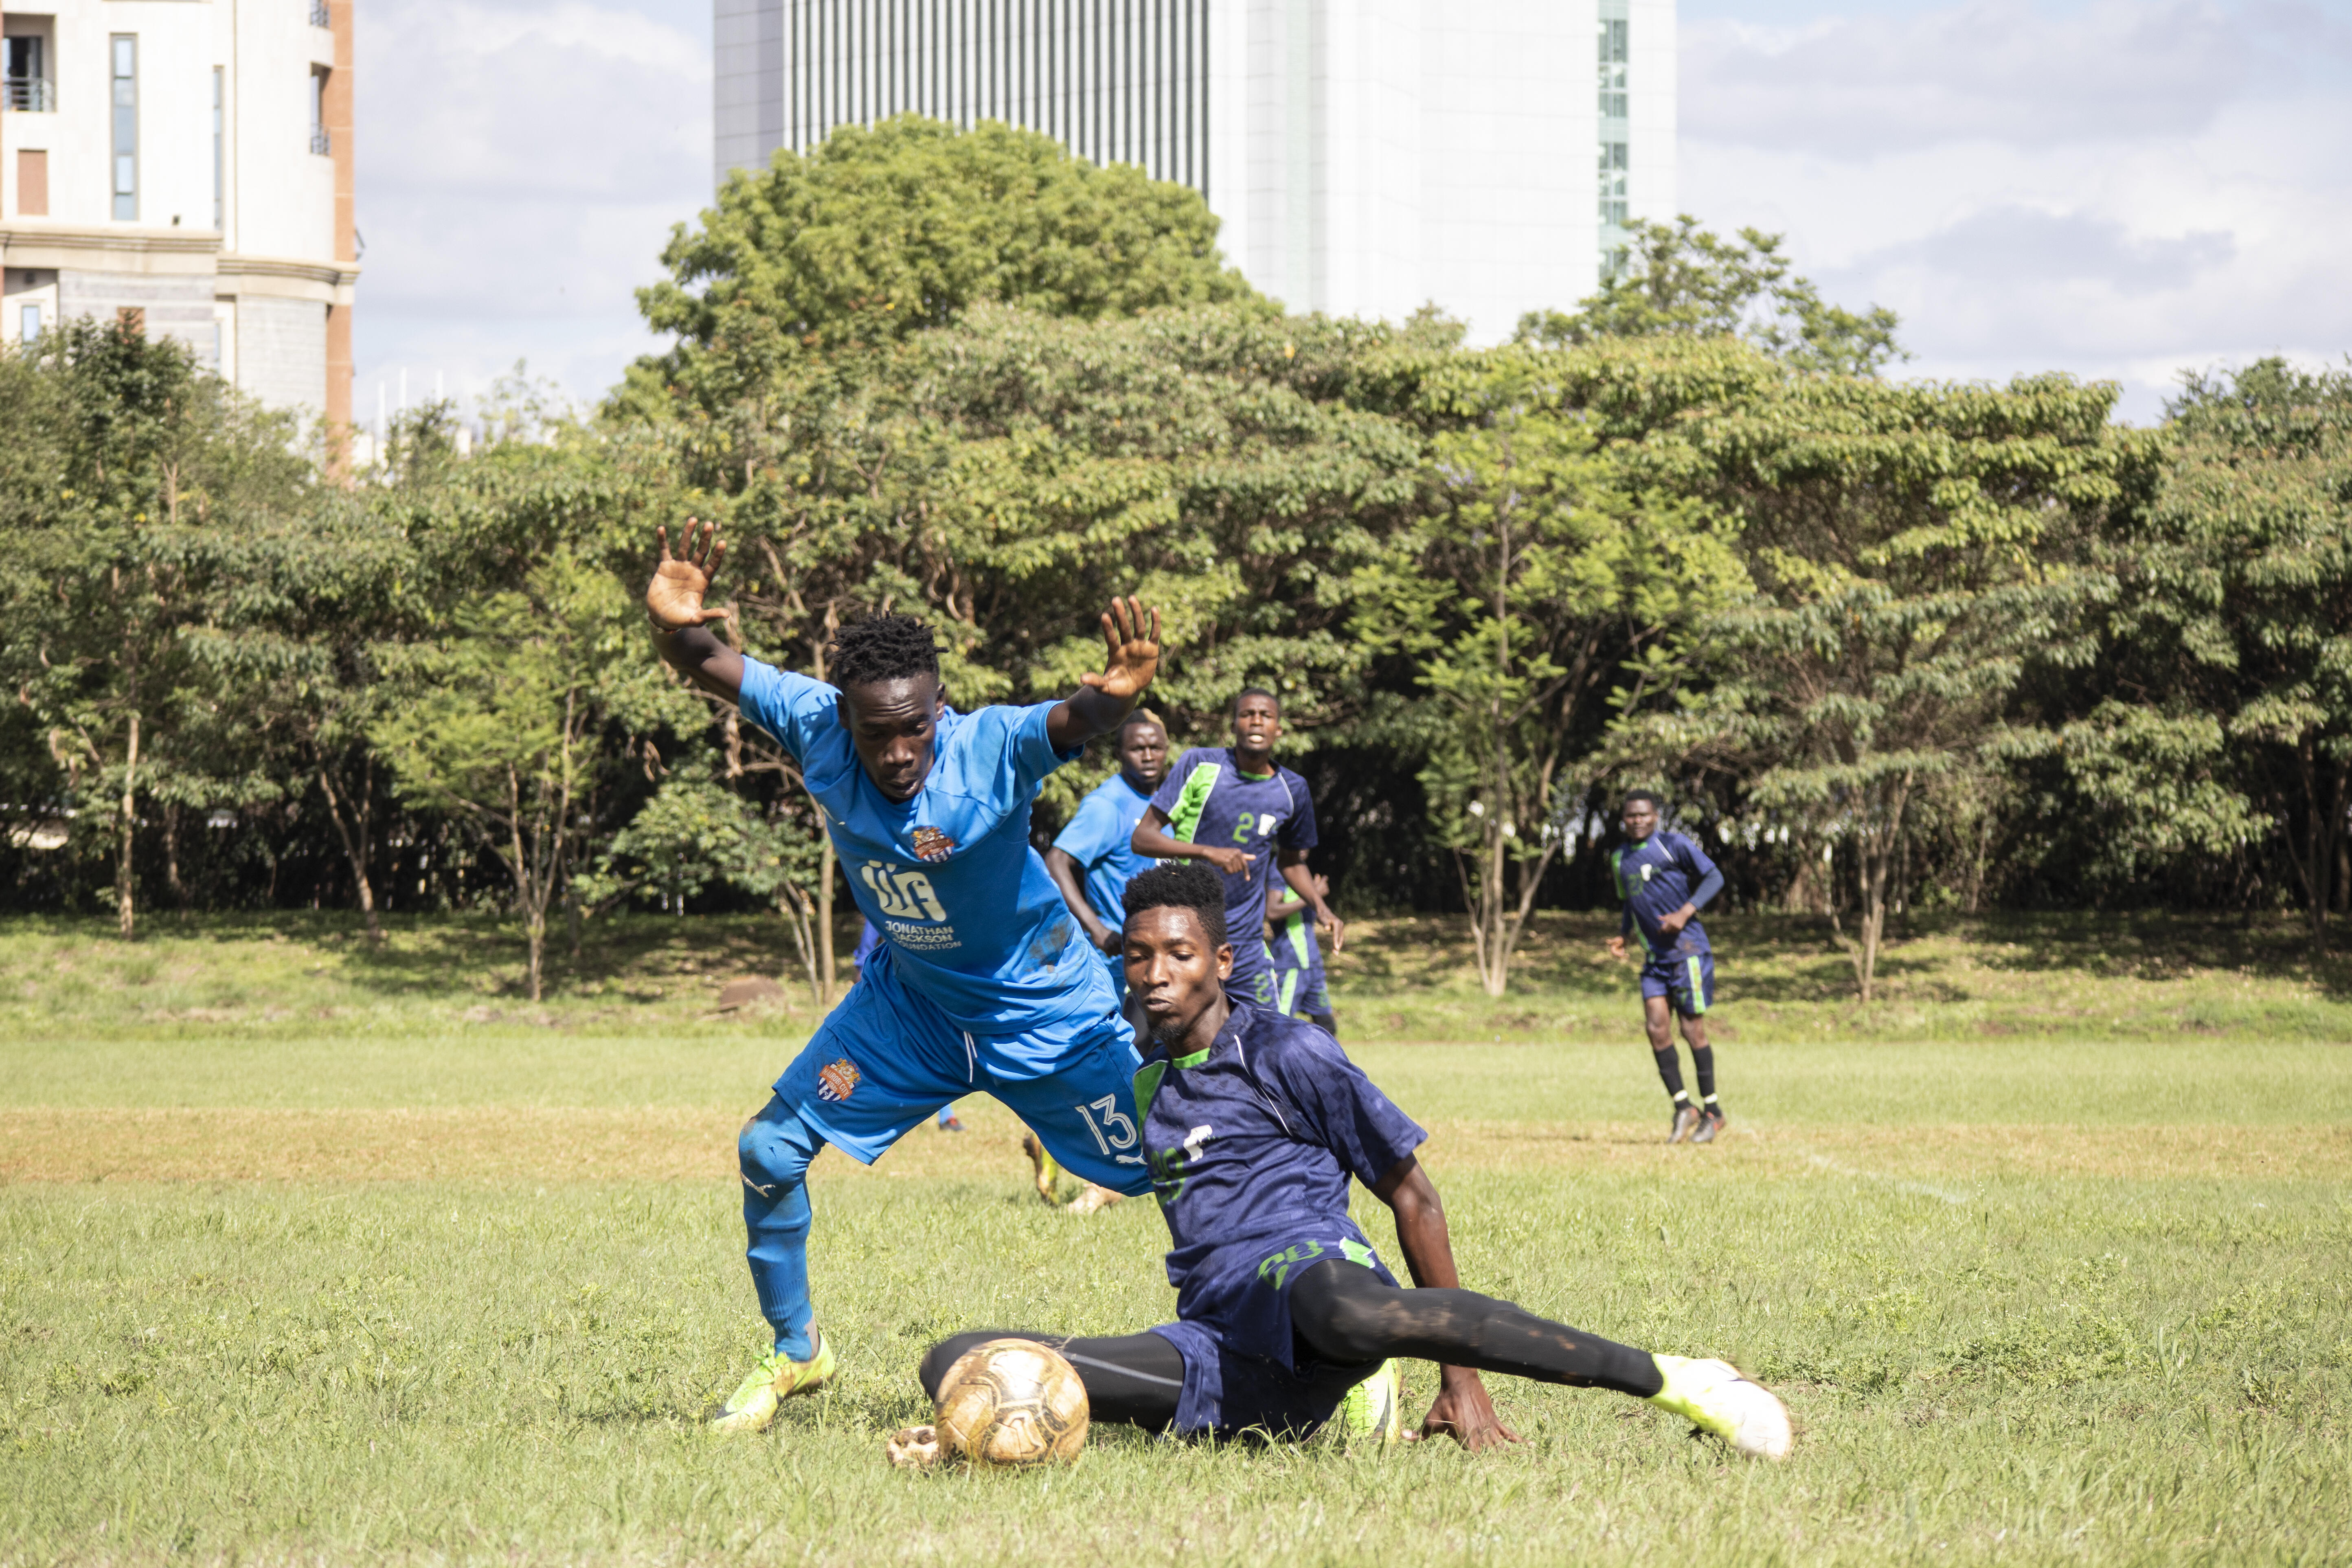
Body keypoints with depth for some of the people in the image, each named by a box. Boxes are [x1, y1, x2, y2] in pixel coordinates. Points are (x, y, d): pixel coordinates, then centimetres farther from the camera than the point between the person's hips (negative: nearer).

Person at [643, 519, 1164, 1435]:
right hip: (907, 1001, 4)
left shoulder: (992, 748, -31)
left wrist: (1113, 700, -75)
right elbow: (706, 666, -17)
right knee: (770, 1151, 0)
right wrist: (672, 626, -41)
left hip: (1043, 1008, -4)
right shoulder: (816, 726, -20)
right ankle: (796, 1351, 21)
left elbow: (1072, 722, -51)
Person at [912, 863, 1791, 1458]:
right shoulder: (1146, 1089, 23)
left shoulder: (1288, 1054, 3)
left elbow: (1414, 1199, 3)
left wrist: (1462, 1380, -3)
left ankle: (1673, 1383, -39)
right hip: (1218, 1345, 7)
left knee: (1349, 1314, -49)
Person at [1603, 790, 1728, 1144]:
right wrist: (1623, 936, 10)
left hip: (1687, 949, -6)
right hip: (1654, 956, 6)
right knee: (1656, 1027, -7)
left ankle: (1712, 1111, 8)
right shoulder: (1620, 858, 13)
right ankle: (1683, 1108, 2)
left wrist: (1686, 912, -18)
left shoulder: (1674, 845, -6)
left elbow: (1714, 877, -7)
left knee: (1692, 1029, -4)